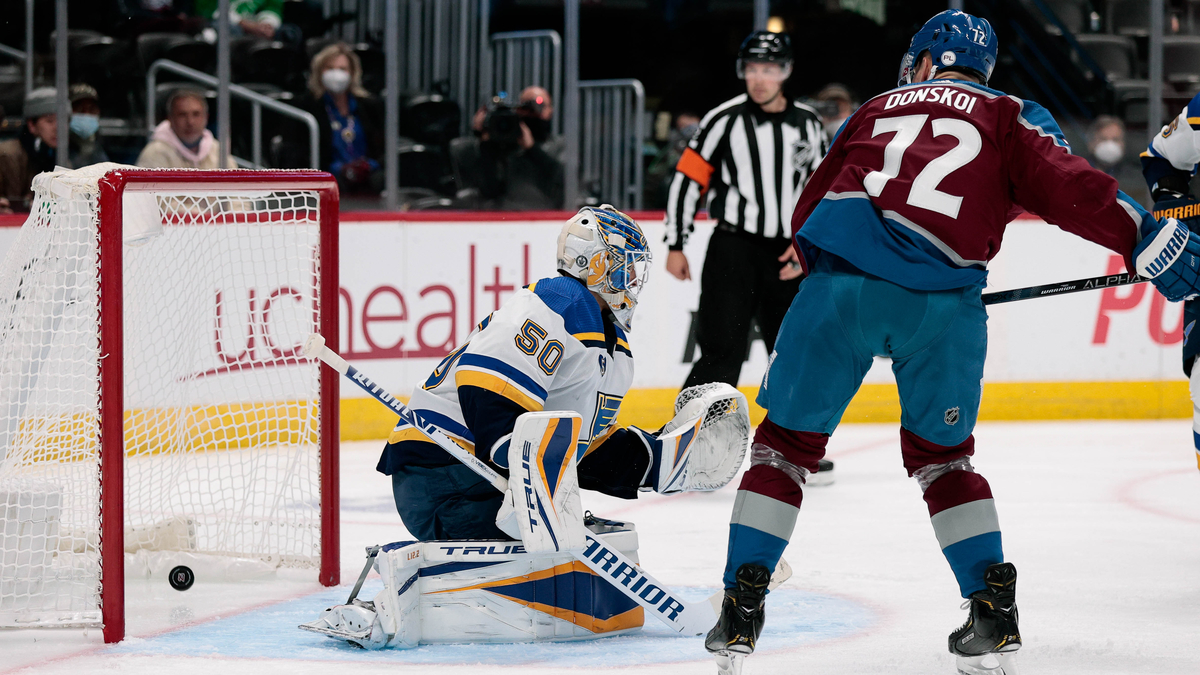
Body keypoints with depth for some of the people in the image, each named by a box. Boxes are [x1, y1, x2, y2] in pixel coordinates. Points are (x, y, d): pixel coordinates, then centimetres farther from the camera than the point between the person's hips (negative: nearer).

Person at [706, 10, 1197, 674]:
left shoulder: (873, 111, 28)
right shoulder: (1010, 118, 18)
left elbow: (810, 210, 30)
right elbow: (1066, 185, 2)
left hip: (842, 287, 1)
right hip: (943, 306, 0)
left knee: (786, 442, 13)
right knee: (941, 454, 19)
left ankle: (741, 608, 9)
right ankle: (994, 613, 11)